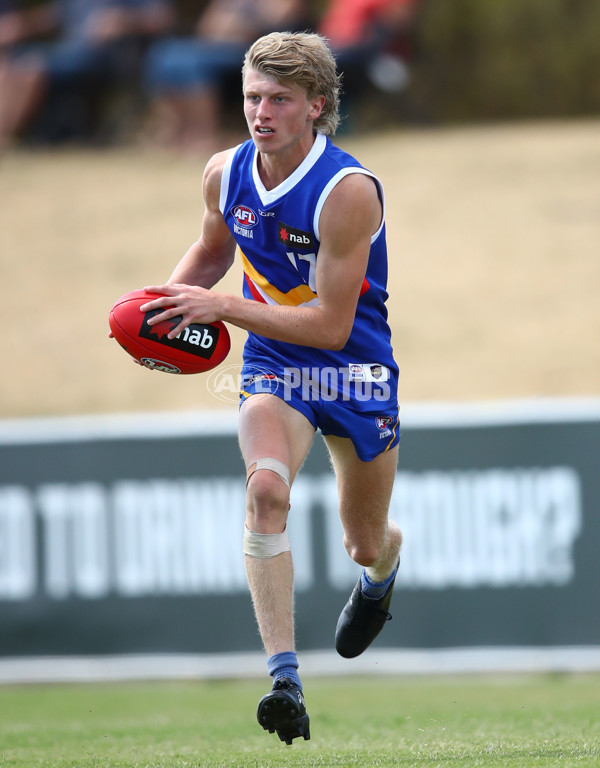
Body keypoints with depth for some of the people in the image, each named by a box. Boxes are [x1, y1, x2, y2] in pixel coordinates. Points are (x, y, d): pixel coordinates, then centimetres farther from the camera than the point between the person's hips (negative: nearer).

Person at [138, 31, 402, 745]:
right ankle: (284, 676, -33)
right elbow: (212, 249, 17)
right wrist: (170, 300, -3)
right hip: (272, 366, 3)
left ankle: (381, 569, 54)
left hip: (357, 370, -3)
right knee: (265, 486, -28)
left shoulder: (349, 191, -25)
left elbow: (330, 325, -26)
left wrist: (220, 306, -29)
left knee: (366, 544, 12)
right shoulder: (226, 173, -7)